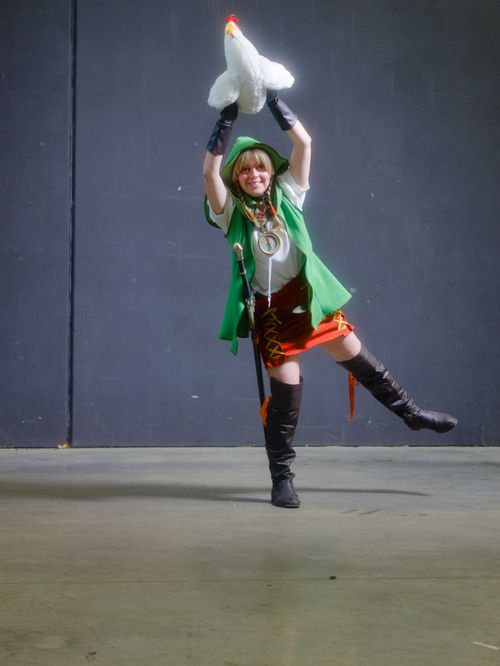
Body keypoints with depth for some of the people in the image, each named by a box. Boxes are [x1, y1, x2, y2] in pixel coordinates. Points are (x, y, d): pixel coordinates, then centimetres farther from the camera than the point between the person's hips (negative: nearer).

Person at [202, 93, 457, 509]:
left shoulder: (286, 195, 3)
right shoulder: (231, 211, -3)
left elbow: (304, 143, -3)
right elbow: (210, 171, -18)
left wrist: (273, 100, -7)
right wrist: (228, 117, -18)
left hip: (308, 294, 3)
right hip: (270, 307, -3)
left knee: (354, 355, 12)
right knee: (286, 385, -4)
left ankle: (410, 412, 32)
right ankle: (282, 478, 7)